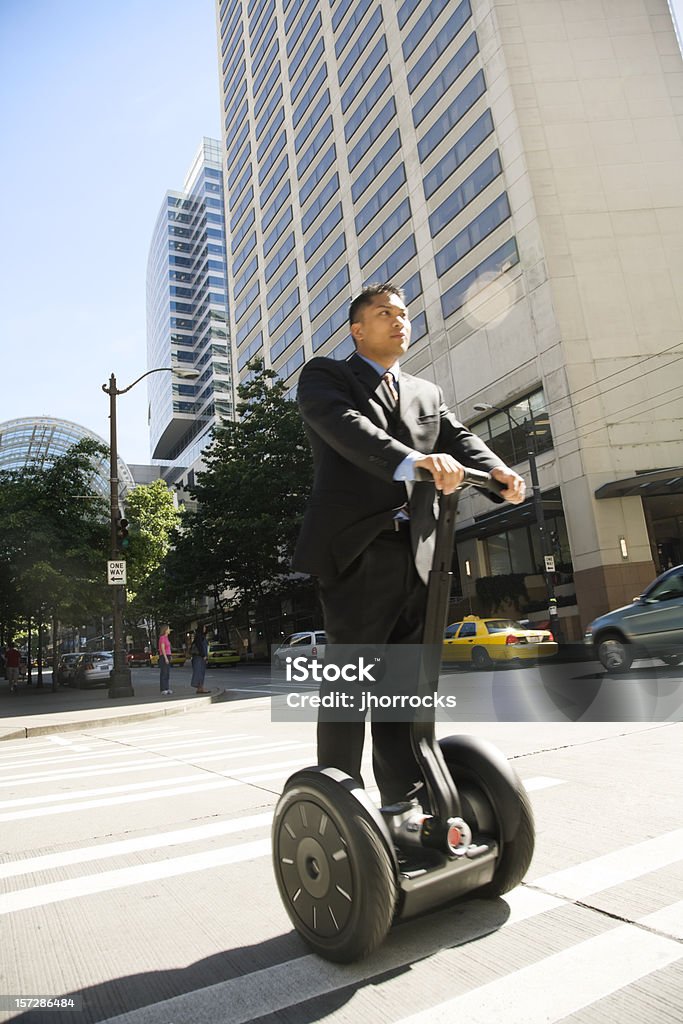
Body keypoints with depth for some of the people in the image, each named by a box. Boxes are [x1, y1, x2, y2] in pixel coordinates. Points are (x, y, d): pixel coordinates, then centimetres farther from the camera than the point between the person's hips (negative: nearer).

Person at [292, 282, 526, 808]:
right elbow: (345, 425, -14)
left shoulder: (427, 393, 25)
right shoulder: (326, 375, 7)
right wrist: (413, 461, -32)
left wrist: (498, 470, -14)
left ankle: (407, 801, 20)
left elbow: (460, 437, 9)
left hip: (416, 553, 6)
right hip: (357, 547, -5)